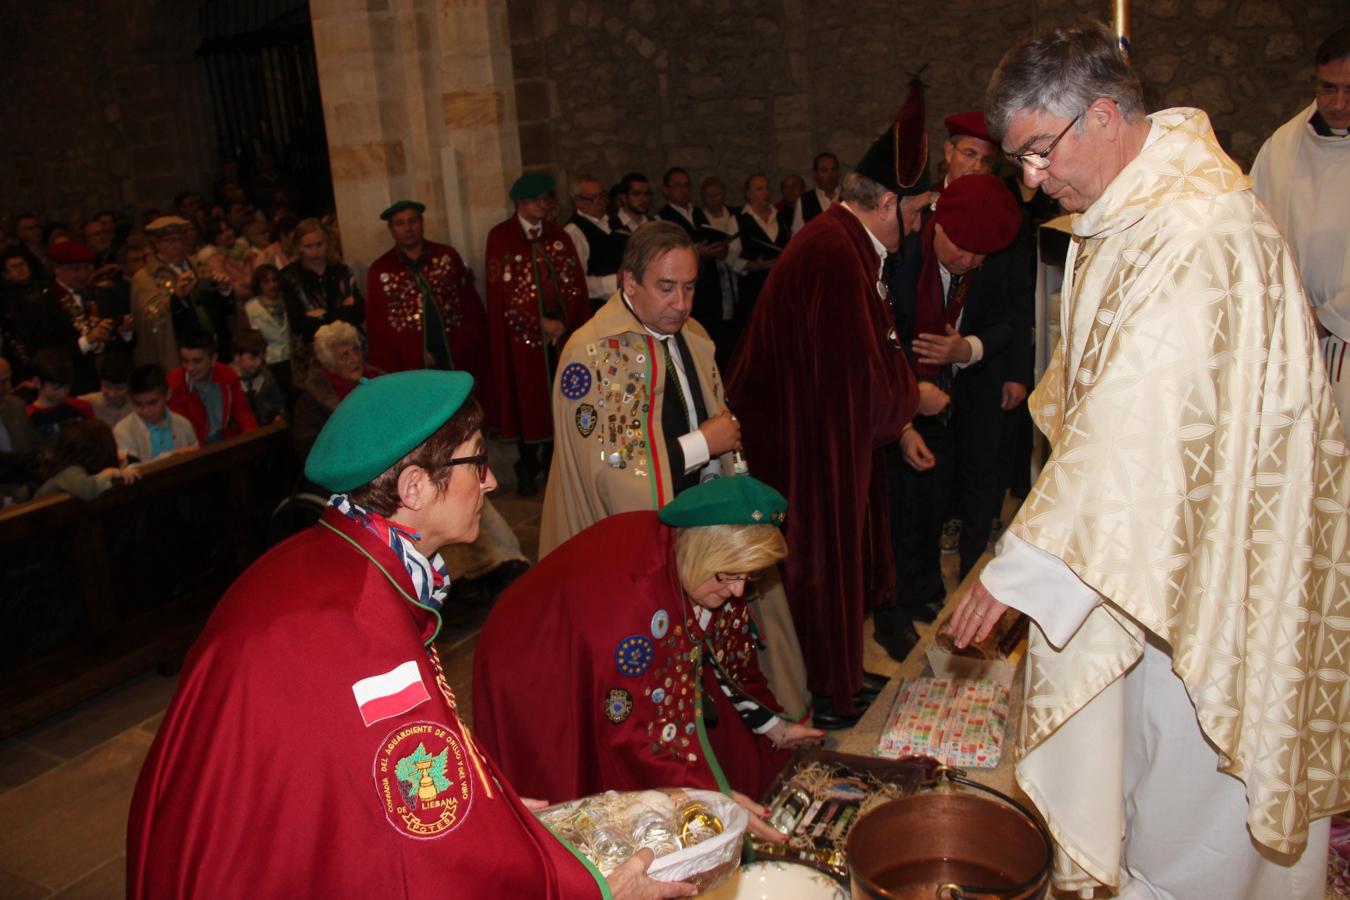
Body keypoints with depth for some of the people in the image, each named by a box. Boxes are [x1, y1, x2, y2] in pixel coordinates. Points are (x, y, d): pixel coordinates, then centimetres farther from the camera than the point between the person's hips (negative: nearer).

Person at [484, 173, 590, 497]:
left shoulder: (559, 236, 8)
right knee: (528, 399, 4)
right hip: (524, 333, -3)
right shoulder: (500, 237, -4)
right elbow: (502, 291, -10)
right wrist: (541, 323, -13)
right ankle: (528, 468, 18)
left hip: (564, 328, 3)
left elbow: (576, 283, 4)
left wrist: (565, 322, -10)